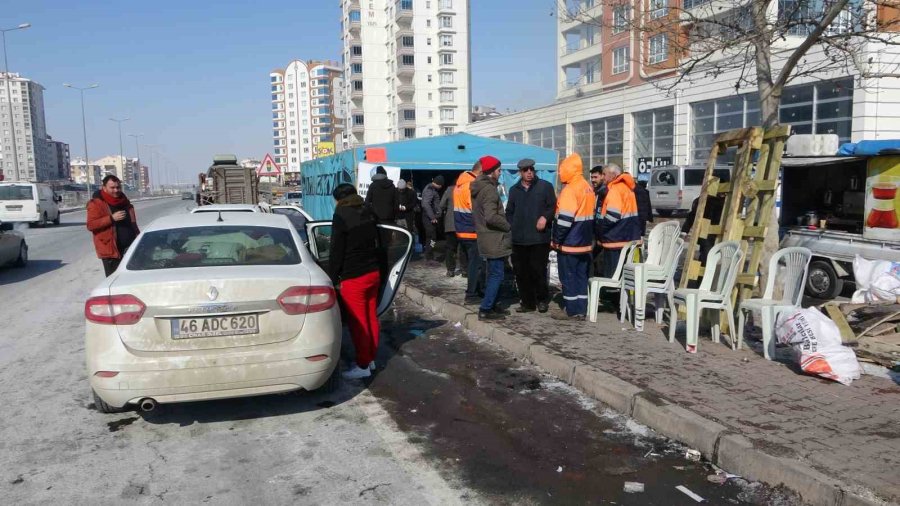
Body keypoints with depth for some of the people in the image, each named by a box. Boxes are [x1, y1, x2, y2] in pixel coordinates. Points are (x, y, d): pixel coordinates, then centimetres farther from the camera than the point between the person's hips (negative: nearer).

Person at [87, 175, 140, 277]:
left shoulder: (124, 200, 15)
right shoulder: (96, 203, -5)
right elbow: (91, 225, -15)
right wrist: (111, 218, -22)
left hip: (129, 249, 6)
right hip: (111, 250, -6)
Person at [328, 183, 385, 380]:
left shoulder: (341, 215, -13)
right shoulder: (369, 211, 8)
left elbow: (336, 251, -13)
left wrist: (333, 278, -7)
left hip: (353, 277, -7)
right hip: (373, 272, 8)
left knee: (358, 322, 0)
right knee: (371, 318, 15)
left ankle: (363, 365, 6)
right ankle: (370, 358, 25)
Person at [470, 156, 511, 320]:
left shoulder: (478, 188, 13)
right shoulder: (489, 189, -18)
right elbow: (491, 217, -27)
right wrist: (507, 225, -12)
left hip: (487, 238, 10)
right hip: (495, 240, -10)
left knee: (493, 273, 17)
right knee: (496, 275, -5)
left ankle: (491, 305, 24)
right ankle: (485, 309, -3)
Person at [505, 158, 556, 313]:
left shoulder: (545, 186, 4)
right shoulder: (514, 190, 17)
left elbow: (553, 206, 1)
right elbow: (509, 212, 22)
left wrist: (545, 217, -16)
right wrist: (511, 227, 8)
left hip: (539, 238, -4)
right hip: (519, 239, 4)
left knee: (538, 270, -4)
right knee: (521, 272, 4)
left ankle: (542, 300, 15)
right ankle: (527, 302, 15)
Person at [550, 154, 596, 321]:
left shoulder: (570, 190, -17)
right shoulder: (588, 188, 11)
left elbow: (564, 219, -21)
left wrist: (556, 241, -13)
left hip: (569, 244, -9)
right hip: (585, 243, 9)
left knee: (568, 277, 0)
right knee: (581, 277, 11)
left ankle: (572, 311, 5)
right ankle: (581, 310, 14)